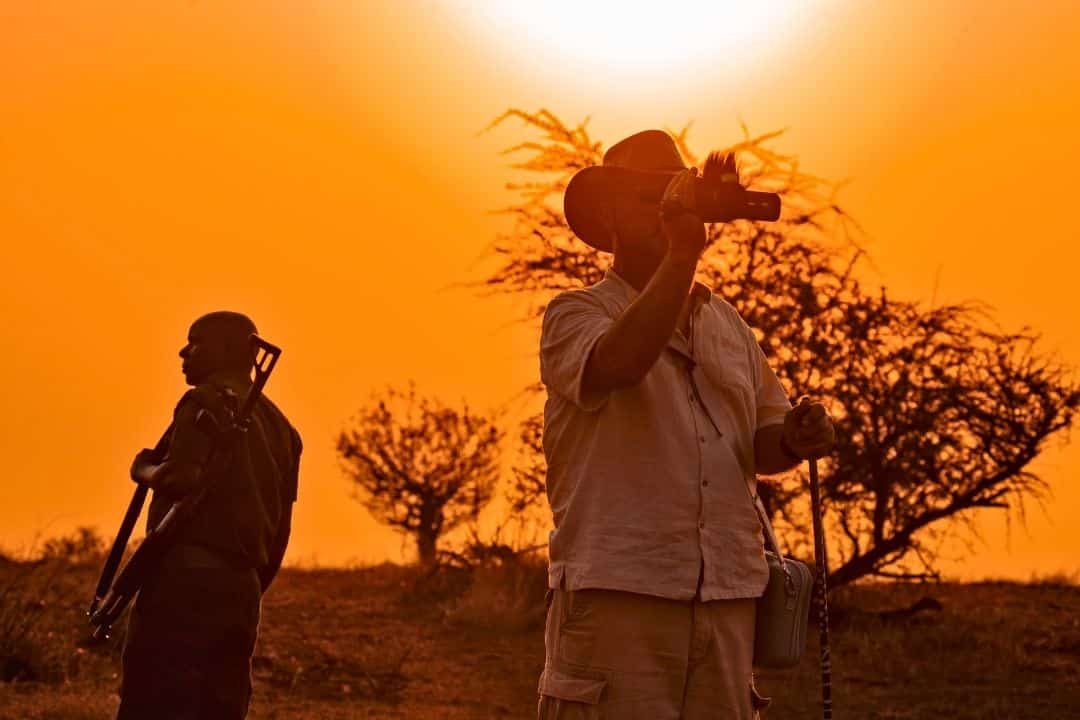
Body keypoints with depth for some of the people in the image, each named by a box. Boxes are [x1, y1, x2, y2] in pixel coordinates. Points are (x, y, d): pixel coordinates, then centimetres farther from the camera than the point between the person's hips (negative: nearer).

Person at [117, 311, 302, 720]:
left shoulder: (210, 400, -5)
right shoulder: (278, 425, 20)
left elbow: (181, 482, -20)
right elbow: (280, 532, 20)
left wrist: (144, 471, 0)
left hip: (188, 578, -8)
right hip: (241, 587, 8)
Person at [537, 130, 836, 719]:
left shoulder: (728, 323, 20)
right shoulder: (576, 314, 2)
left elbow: (759, 444, 21)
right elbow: (618, 364, -22)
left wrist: (793, 440, -3)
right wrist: (681, 253, -24)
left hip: (727, 597, 6)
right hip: (619, 594, -5)